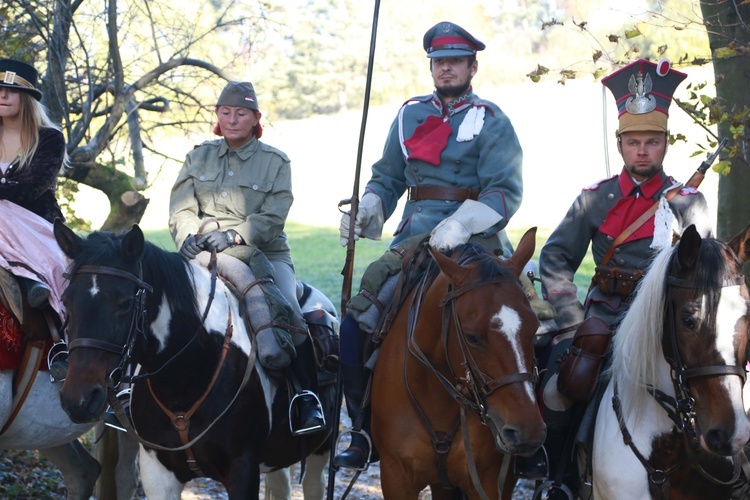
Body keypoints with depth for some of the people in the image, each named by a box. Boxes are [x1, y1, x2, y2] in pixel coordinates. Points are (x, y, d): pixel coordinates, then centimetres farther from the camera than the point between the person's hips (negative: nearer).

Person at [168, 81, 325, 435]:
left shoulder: (275, 162, 5)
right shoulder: (198, 157, 13)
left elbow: (272, 218, -7)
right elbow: (181, 209, 4)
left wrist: (234, 236, -24)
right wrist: (188, 236, -18)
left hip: (265, 253, -2)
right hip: (206, 256, 2)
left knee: (288, 314, -26)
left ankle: (308, 396, -17)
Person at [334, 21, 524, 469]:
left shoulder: (491, 122, -1)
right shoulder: (410, 115, 14)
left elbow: (505, 192, -13)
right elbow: (388, 179, 20)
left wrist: (460, 224, -29)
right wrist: (367, 211, -1)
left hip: (473, 248, -4)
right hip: (413, 243, 4)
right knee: (356, 324, -6)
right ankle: (368, 432, 7)